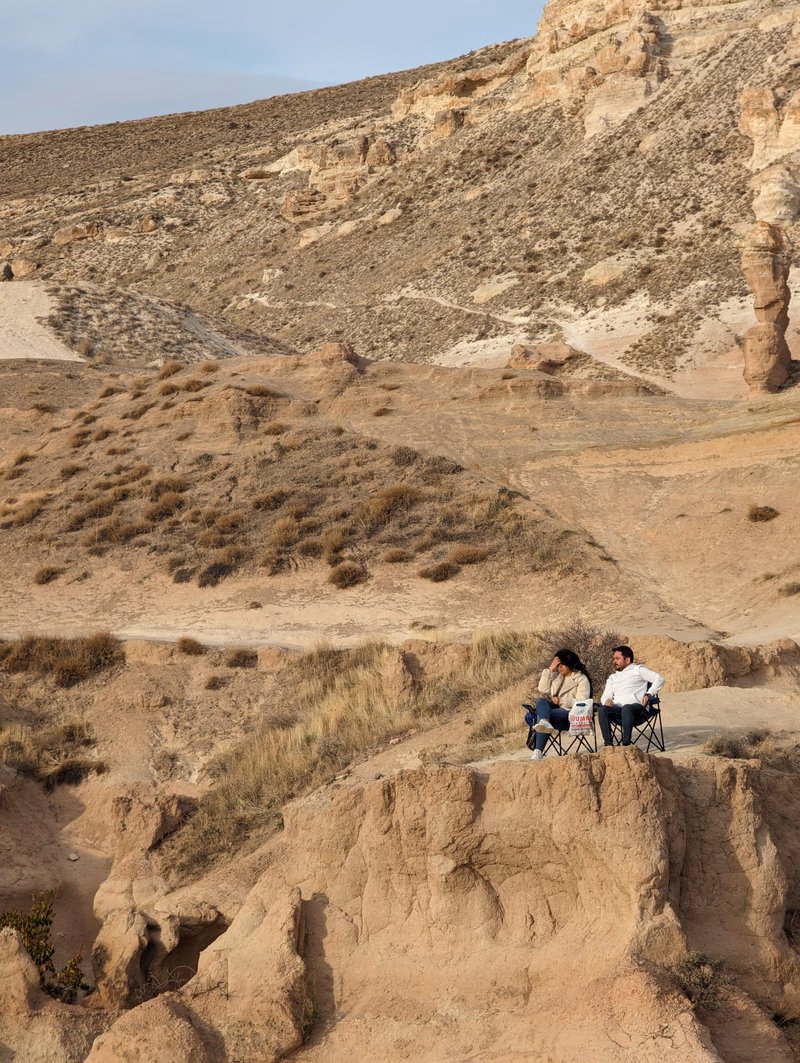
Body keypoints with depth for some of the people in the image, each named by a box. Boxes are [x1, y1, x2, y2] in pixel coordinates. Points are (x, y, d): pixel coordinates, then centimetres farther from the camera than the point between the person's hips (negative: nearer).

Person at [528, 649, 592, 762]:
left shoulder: (581, 679, 5)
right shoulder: (555, 675, 23)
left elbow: (581, 702, -7)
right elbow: (543, 690, 8)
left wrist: (560, 701, -15)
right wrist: (549, 670, 2)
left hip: (569, 714, -5)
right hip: (552, 709, 5)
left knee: (541, 715, -35)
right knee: (541, 701, -33)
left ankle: (538, 751, -49)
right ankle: (545, 722, -65)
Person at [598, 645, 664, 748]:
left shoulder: (638, 669, 17)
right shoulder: (612, 677, 33)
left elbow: (659, 679, 7)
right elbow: (605, 696, 25)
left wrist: (648, 694, -6)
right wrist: (606, 700, -2)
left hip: (637, 707, -4)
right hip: (617, 709, 4)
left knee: (626, 708, -40)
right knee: (602, 709, -28)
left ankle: (626, 743, -45)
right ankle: (608, 743, -36)